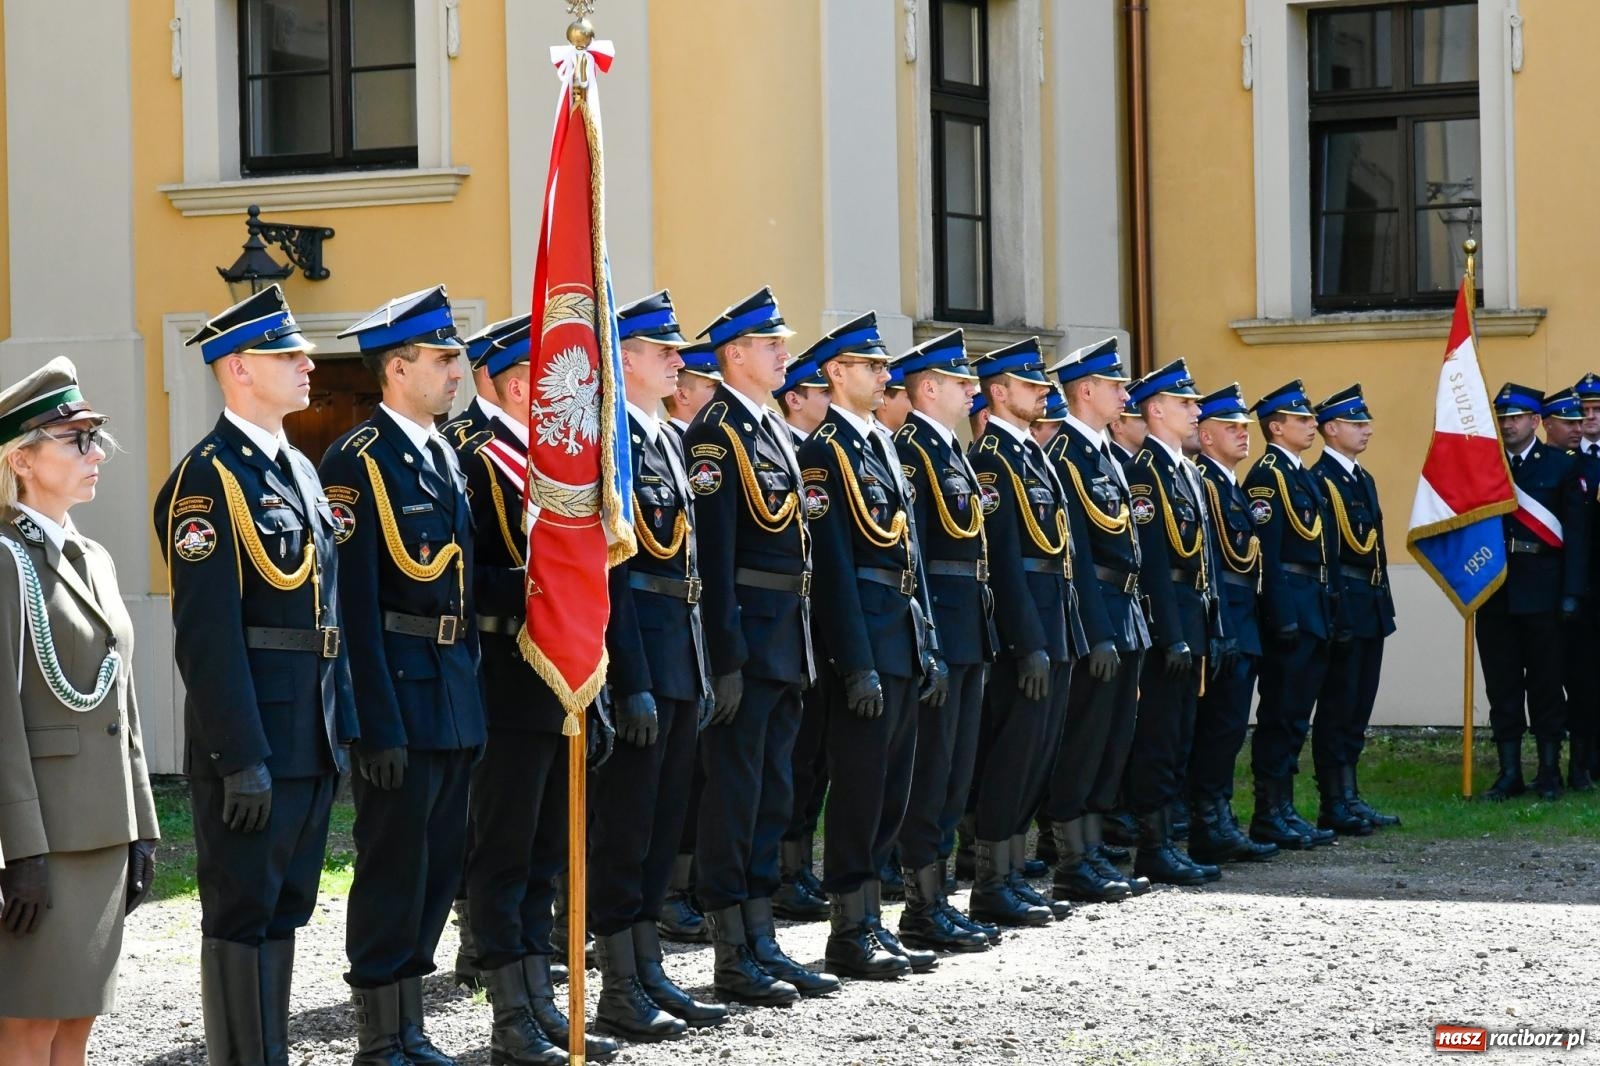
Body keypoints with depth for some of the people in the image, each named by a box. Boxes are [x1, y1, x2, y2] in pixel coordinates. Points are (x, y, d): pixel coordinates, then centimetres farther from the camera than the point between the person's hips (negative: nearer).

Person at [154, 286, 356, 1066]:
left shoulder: (299, 471, 16)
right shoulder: (209, 478, -13)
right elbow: (208, 634, -18)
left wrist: (343, 724, 16)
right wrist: (242, 758, -21)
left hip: (312, 740, 9)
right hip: (253, 742, -9)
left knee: (285, 910, 14)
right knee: (242, 915, -1)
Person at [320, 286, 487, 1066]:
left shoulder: (445, 456, 13)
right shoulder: (359, 461, -12)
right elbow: (355, 604, -16)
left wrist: (473, 693, 13)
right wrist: (379, 726, -20)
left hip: (457, 699, 8)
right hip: (401, 694, -8)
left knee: (438, 867, 13)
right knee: (392, 867, 0)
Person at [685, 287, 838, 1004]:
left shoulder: (771, 430, 16)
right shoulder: (717, 434, -12)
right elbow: (713, 552, -18)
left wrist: (802, 649, 16)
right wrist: (727, 657, -22)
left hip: (784, 642, 9)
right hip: (745, 641, -9)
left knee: (772, 794, 12)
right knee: (733, 792, -3)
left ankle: (762, 945, 19)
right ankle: (734, 958, 2)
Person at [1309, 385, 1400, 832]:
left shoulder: (1363, 479, 18)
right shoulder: (1321, 478, -11)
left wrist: (1383, 603, 16)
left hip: (1371, 608, 9)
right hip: (1344, 606, -9)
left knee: (1357, 709, 12)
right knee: (1337, 707, -4)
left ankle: (1349, 796, 18)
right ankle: (1334, 805, 0)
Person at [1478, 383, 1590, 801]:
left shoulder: (1561, 466, 2)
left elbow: (1576, 532, -2)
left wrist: (1572, 592, -9)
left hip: (1542, 591, -2)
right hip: (1494, 593, 2)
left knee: (1545, 683, 2)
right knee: (1502, 686, 5)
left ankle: (1549, 773, 9)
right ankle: (1509, 773, 10)